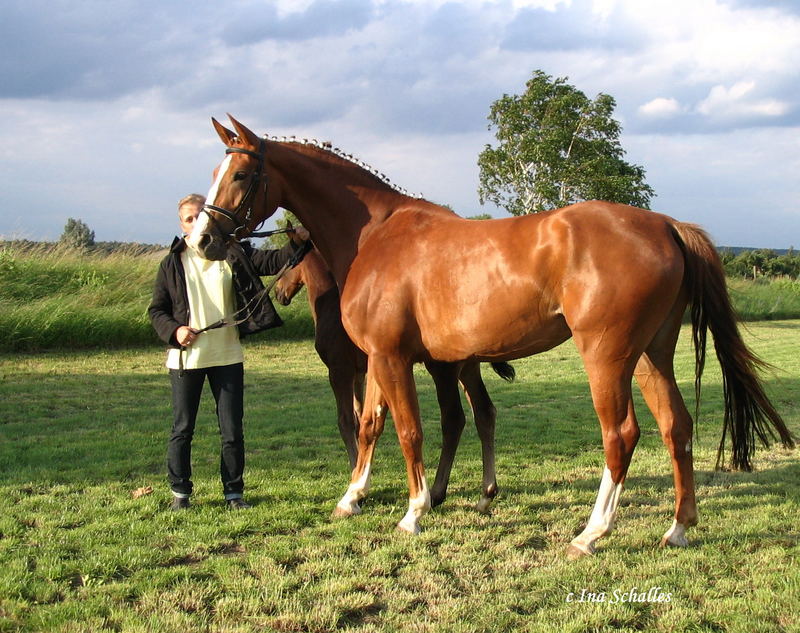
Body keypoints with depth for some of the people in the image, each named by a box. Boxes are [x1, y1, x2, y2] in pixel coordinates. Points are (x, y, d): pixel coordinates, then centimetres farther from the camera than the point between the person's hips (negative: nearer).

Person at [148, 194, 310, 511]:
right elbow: (156, 310, 6)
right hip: (186, 358, 0)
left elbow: (272, 262, -4)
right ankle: (180, 491, 20)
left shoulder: (234, 254, 3)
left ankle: (233, 491, 16)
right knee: (182, 428, 7)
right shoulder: (172, 263, 3)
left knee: (233, 430, 4)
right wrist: (174, 330, -13)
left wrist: (296, 243, -22)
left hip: (227, 356, 0)